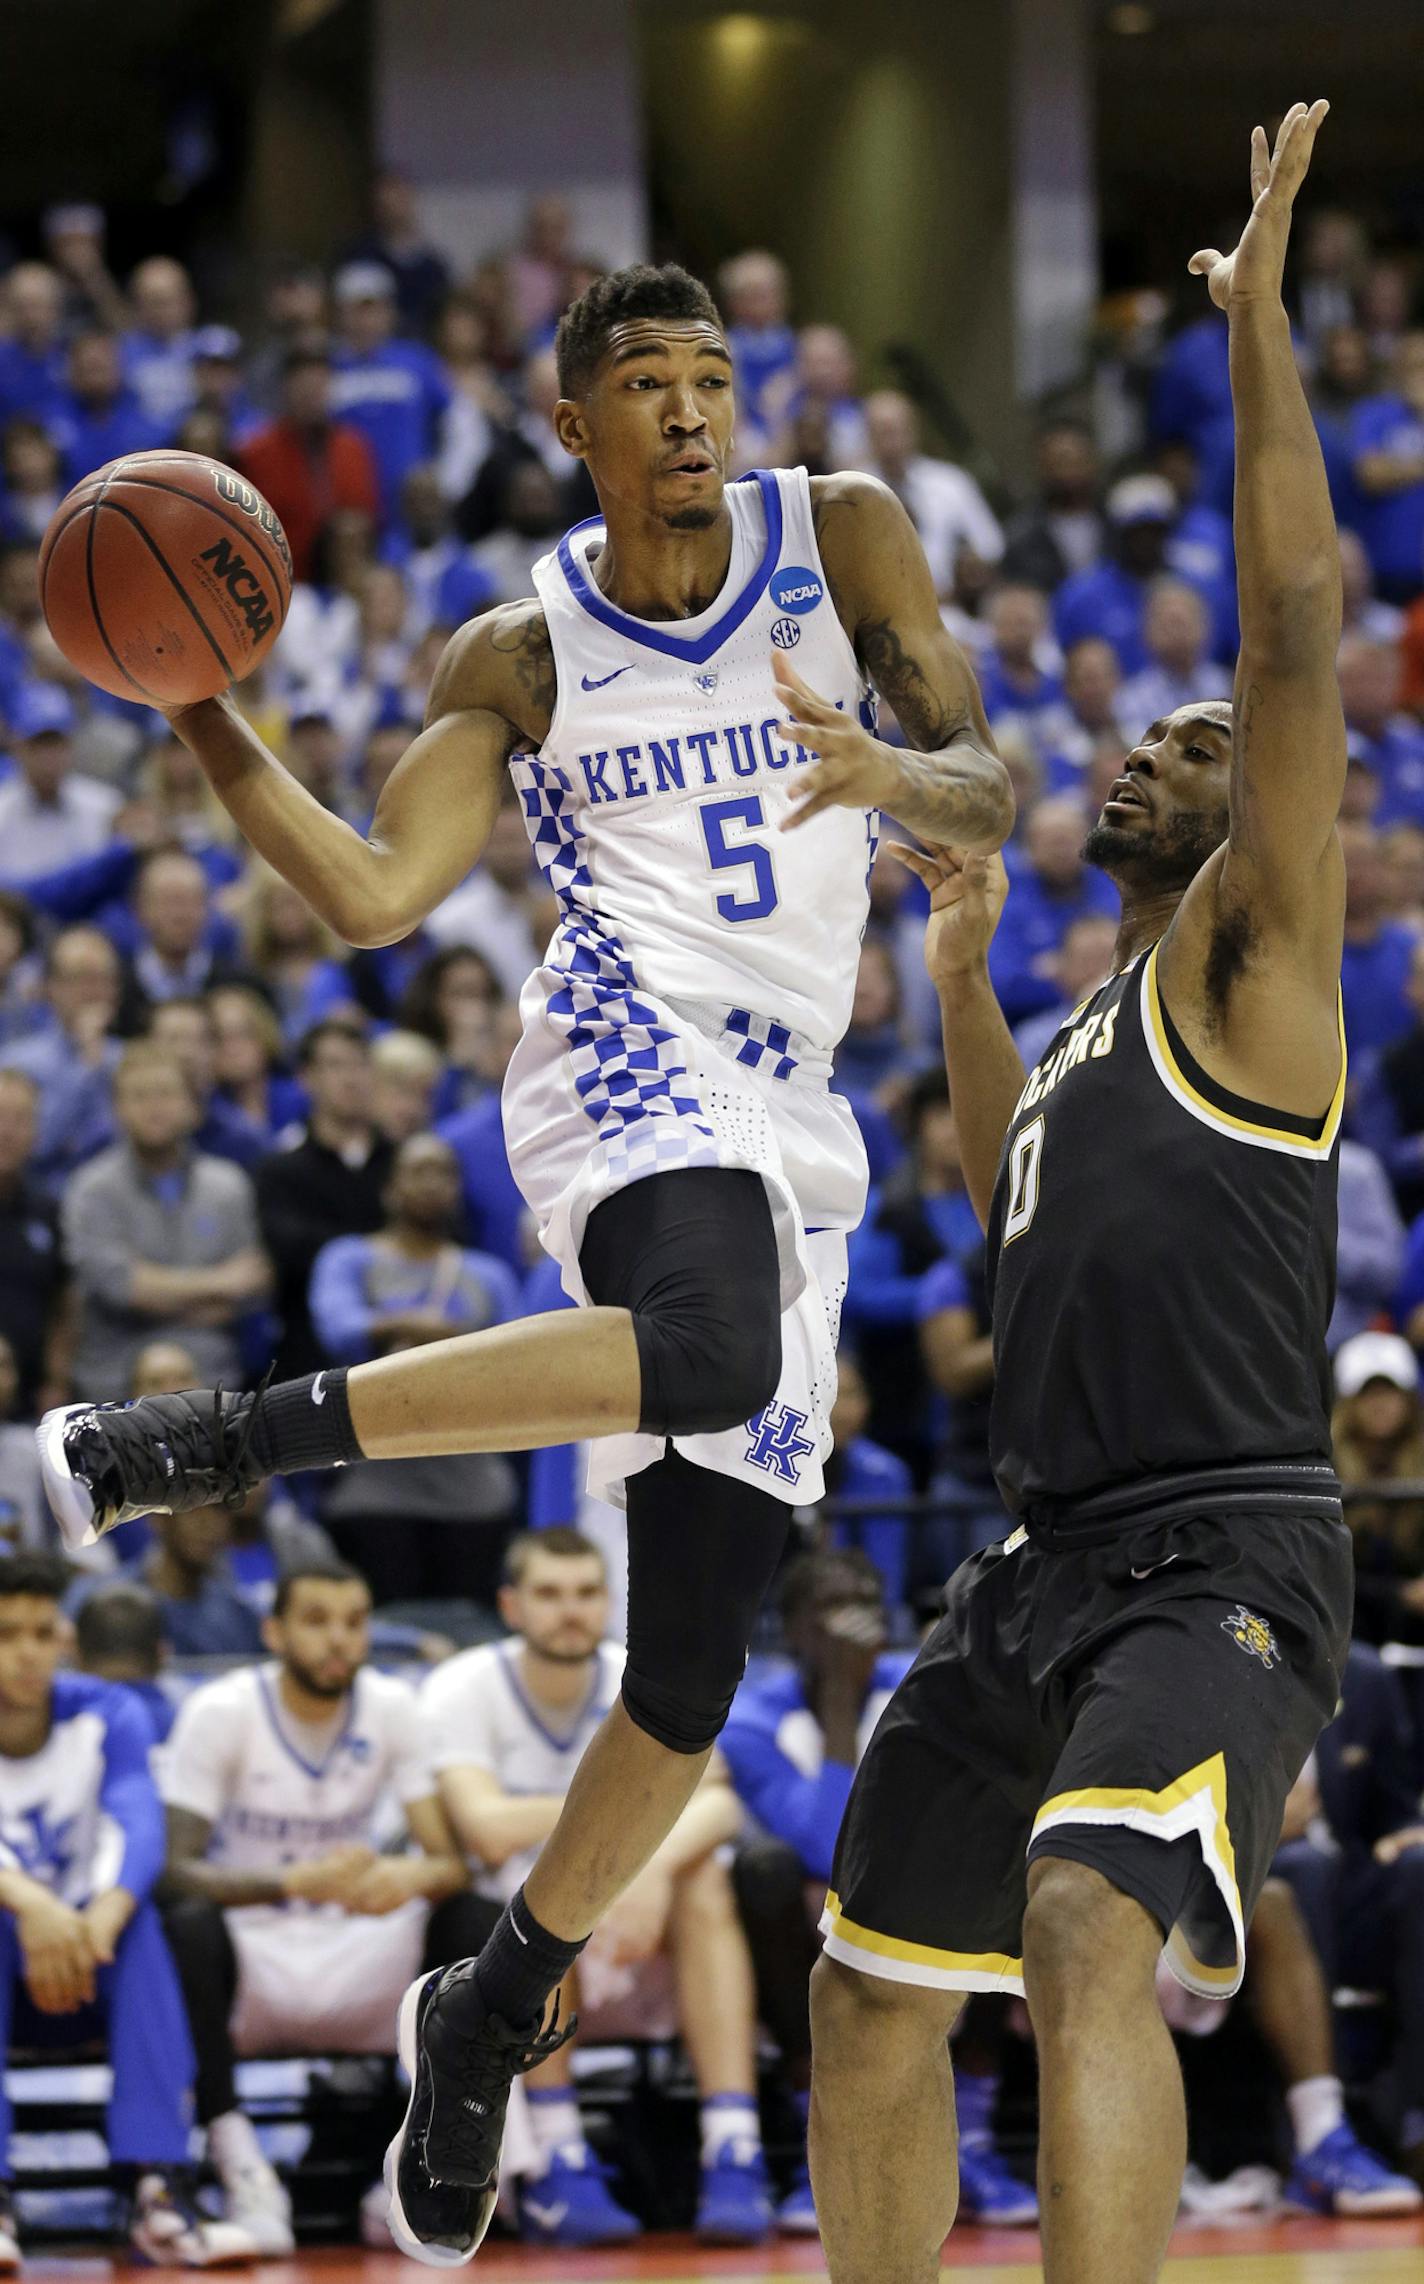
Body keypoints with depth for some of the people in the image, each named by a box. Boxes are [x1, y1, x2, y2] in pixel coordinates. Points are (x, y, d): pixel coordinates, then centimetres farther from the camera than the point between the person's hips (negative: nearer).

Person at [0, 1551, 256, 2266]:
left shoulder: (107, 1717, -4)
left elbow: (139, 1827, -23)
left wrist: (103, 1915, -45)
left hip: (90, 1974, 1)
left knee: (137, 1918, -30)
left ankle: (158, 2192, -39)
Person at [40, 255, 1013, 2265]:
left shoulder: (840, 536, 10)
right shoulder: (520, 658, 7)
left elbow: (991, 799, 7)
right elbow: (375, 898, -1)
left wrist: (892, 771, -17)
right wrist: (207, 720, -12)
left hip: (789, 1128, 4)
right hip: (629, 1054, -4)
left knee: (693, 1670, 4)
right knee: (709, 1353, -41)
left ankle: (493, 2013, 23)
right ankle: (200, 1443, -35)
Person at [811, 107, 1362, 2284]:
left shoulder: (1253, 956, -1)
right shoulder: (1095, 1033, 23)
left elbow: (1297, 624, -14)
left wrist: (1259, 322, -13)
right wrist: (962, 973, 39)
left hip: (1223, 1569, -9)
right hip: (1043, 1567, 9)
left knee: (1087, 1927, -33)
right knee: (870, 1992, 15)